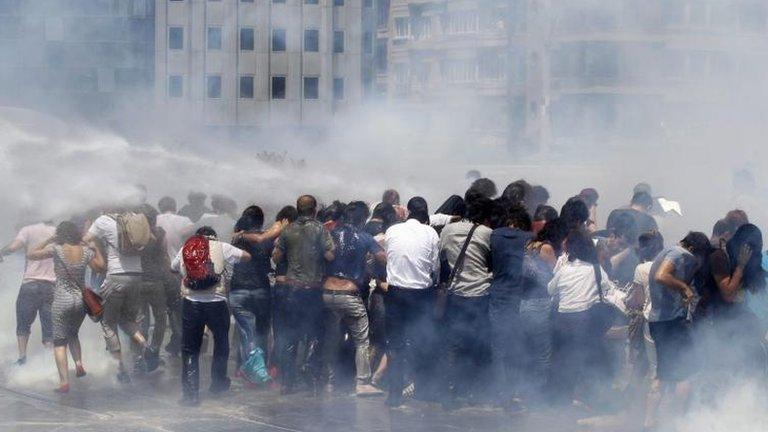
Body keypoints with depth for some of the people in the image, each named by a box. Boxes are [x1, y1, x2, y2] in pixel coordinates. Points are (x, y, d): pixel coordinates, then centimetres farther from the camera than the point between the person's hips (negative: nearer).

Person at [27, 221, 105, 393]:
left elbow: (31, 255, -1)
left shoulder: (56, 249, -10)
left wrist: (48, 241, 6)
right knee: (73, 334, 27)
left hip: (62, 300, -4)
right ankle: (79, 363, 4)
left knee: (59, 342, 0)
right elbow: (101, 267, 9)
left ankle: (64, 382, -11)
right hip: (81, 300, 4)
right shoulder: (86, 251, -1)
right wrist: (96, 248, 16)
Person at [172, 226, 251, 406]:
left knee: (190, 349, 7)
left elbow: (173, 268, 21)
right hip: (216, 302, -1)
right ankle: (218, 383, 34)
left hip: (191, 302, 1)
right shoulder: (221, 247, 4)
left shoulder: (185, 249, 10)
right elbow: (247, 257, 7)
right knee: (221, 342, 22)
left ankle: (190, 393, 3)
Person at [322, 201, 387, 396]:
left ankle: (330, 382, 14)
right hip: (350, 294, -4)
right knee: (361, 340, 4)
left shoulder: (331, 234, 4)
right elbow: (384, 260, -4)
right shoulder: (364, 238, -3)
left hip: (327, 292, 4)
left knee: (330, 339, 13)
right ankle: (362, 383, -2)